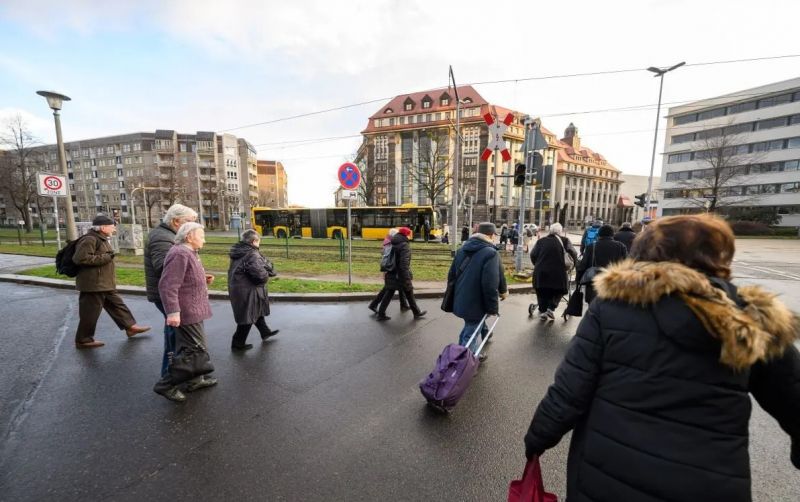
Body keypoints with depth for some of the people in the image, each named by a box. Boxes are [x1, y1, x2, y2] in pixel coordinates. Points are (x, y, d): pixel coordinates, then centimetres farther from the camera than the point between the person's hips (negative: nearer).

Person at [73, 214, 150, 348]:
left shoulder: (102, 239, 15)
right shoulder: (89, 239, -19)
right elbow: (80, 258, -28)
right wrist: (105, 258, -24)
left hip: (105, 284, 10)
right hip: (93, 284, -10)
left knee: (117, 304, 16)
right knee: (90, 313, 3)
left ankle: (130, 326, 25)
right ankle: (83, 340, 17)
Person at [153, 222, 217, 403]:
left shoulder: (189, 253, 13)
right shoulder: (180, 254, -19)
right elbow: (167, 285, -26)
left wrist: (204, 279, 11)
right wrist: (173, 312, -28)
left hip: (192, 310, 11)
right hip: (187, 312, -11)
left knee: (191, 348, 20)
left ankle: (195, 380, 33)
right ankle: (166, 384, 8)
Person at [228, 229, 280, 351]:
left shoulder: (238, 252, 6)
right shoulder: (252, 255, -24)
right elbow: (260, 274, -31)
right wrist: (266, 276, -6)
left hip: (236, 288, 10)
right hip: (247, 291, -10)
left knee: (256, 311, 24)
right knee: (247, 317, 6)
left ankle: (265, 332, 41)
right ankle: (238, 343, 19)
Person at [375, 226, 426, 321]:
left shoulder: (392, 244, 7)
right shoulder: (405, 245, -17)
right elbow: (404, 263, -24)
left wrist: (386, 272, 17)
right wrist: (406, 277, -23)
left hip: (391, 274, 7)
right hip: (401, 275, -7)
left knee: (389, 293, 12)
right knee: (409, 294, 9)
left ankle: (381, 314, 12)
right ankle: (417, 313, 24)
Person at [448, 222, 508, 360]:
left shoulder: (462, 249, 7)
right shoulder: (491, 253, -18)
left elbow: (451, 275, 13)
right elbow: (490, 285, -25)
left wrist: (455, 296, 23)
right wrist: (493, 308, -14)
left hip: (460, 302, 8)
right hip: (476, 304, -8)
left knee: (470, 330, 27)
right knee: (470, 336, 4)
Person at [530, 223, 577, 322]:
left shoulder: (541, 241, 11)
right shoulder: (564, 240, 6)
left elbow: (533, 255, 3)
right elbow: (573, 253, -4)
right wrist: (576, 263, 14)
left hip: (541, 272, 2)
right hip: (557, 272, -2)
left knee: (542, 292, 16)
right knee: (558, 290, 18)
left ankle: (542, 311, 19)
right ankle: (551, 308, 4)